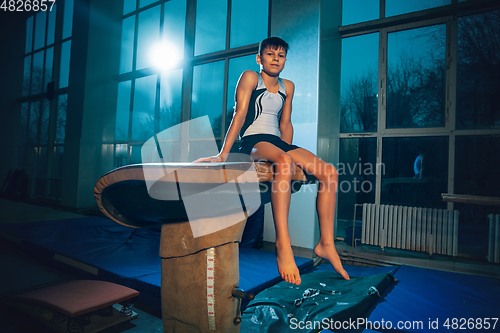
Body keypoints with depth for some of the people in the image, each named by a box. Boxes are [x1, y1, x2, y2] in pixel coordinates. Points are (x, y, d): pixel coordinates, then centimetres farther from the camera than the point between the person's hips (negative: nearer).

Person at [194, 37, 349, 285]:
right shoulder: (250, 77, 4)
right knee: (284, 162, -40)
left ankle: (326, 243, -10)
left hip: (277, 143, 6)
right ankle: (283, 245, -41)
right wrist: (223, 154, -16)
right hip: (252, 141, -6)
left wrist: (290, 152, 10)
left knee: (329, 172, -13)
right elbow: (239, 115, -7)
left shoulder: (288, 87, 20)